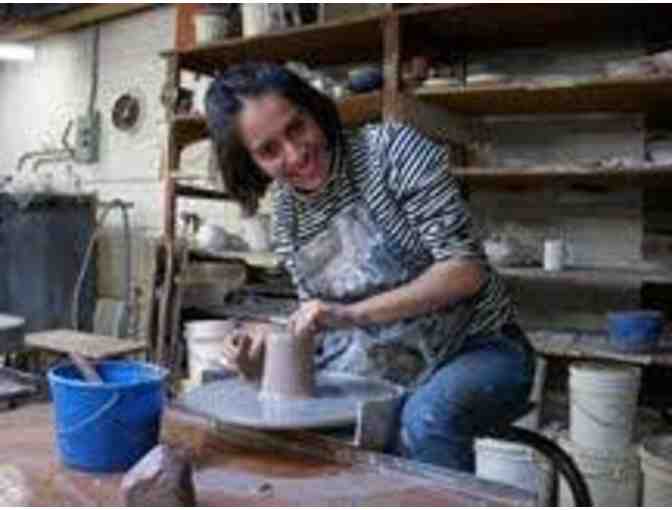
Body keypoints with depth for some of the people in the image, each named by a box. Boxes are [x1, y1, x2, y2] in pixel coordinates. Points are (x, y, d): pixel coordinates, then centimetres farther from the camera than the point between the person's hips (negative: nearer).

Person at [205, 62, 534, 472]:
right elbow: (325, 325, 9)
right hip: (389, 371, 6)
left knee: (426, 417, -35)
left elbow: (466, 270, -20)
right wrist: (273, 351, -11)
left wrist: (351, 314, -27)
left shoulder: (392, 149, -15)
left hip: (480, 350, -5)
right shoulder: (285, 217, 2)